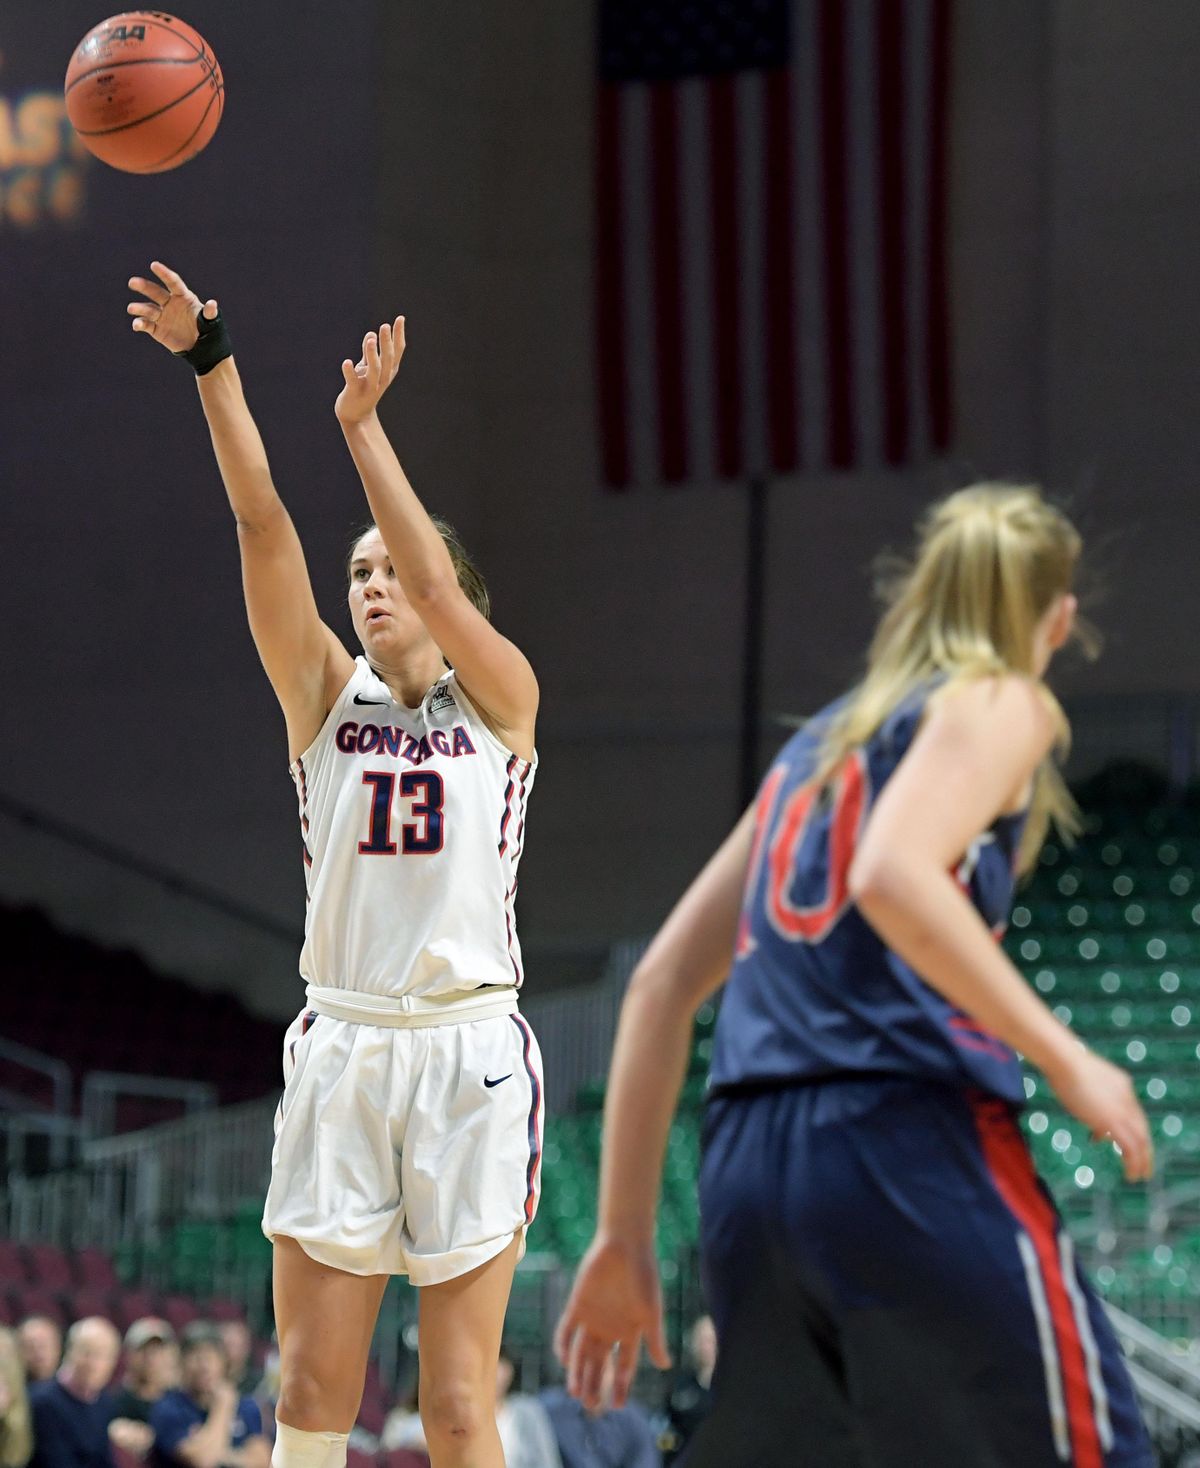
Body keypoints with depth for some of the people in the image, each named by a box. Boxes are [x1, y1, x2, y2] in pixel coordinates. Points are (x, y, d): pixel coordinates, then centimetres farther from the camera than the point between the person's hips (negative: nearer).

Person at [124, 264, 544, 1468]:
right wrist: (210, 362, -11)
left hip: (467, 1053, -2)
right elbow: (263, 526, -1)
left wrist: (361, 422, -17)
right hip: (339, 1047, 2)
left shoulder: (500, 701, 5)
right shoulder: (325, 696, 9)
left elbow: (435, 580, -14)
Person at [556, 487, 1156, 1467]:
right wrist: (1065, 1060, -11)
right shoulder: (1002, 704, 6)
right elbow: (892, 878, -15)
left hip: (748, 1167, 7)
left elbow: (661, 986, 22)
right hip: (910, 1141, -7)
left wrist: (626, 1237, 22)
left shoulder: (820, 743, 26)